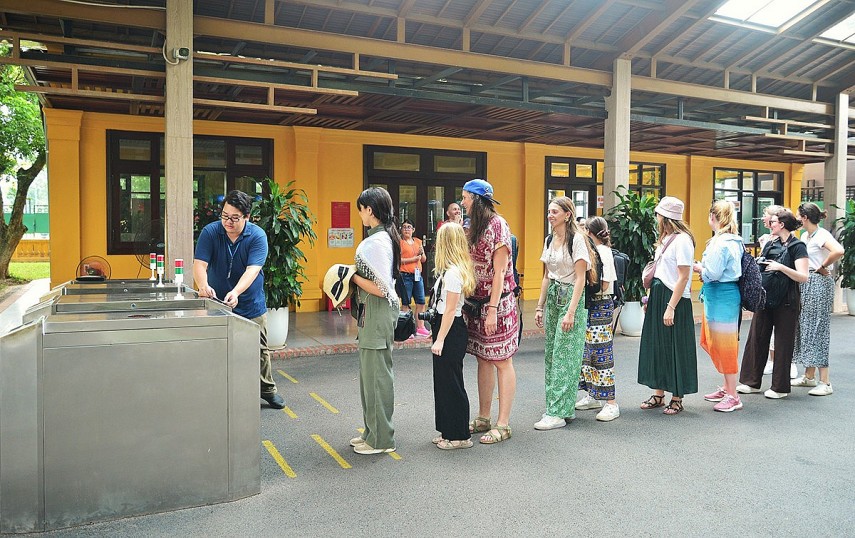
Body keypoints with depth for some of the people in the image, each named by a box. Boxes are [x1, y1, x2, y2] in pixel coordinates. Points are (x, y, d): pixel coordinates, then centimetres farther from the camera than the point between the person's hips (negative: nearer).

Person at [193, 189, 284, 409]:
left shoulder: (257, 236, -12)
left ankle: (268, 390, 27)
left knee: (260, 350, 10)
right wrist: (203, 285, -39)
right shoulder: (210, 232, -8)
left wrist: (235, 292, -41)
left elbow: (252, 269, -24)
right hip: (218, 304, 0)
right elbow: (200, 263, -17)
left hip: (251, 305, 0)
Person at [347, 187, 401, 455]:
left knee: (376, 375, 1)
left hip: (378, 313, -10)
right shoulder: (383, 237, 10)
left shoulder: (377, 242, -21)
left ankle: (381, 439, 14)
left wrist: (353, 276, -13)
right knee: (369, 374, 18)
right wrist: (354, 275, 8)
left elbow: (381, 289, -24)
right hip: (371, 314, 10)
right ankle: (373, 431, 31)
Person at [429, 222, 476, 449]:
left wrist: (439, 340, -17)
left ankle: (459, 436, 12)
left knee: (451, 383, 0)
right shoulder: (454, 269, 11)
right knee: (444, 381, 16)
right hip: (447, 329, 10)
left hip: (450, 331, -10)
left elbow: (450, 310, -18)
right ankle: (449, 431, 27)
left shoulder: (452, 272, -18)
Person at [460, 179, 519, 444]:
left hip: (497, 303, -8)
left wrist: (493, 310, -19)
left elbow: (499, 272, -16)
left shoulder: (497, 226, -12)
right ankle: (483, 418, 22)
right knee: (483, 360, 13)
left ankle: (503, 425, 5)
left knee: (501, 361, -1)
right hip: (476, 303, 8)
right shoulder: (474, 227, 13)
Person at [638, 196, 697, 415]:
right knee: (657, 345, 12)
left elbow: (683, 277, -17)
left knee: (675, 347, 1)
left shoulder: (682, 240, -13)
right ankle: (658, 394, 22)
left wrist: (671, 307, -20)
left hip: (675, 299, -9)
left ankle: (677, 398, 13)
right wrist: (650, 298, 11)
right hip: (658, 296, 9)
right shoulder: (665, 239, 14)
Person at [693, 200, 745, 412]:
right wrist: (704, 267, 9)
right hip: (725, 294, 10)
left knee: (724, 345, -3)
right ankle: (727, 388, 29)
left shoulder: (720, 242, -18)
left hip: (721, 297, -10)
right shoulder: (734, 240, 12)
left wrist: (699, 268, -3)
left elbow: (712, 273, -21)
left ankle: (732, 396, 5)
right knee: (717, 344, 18)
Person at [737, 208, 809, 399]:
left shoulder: (797, 246, -8)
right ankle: (751, 382, 18)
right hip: (765, 299, 7)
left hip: (785, 302, -7)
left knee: (783, 343, 3)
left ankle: (780, 387, 14)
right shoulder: (770, 244, 11)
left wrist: (781, 267, -26)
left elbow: (803, 277, -17)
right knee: (756, 339, 8)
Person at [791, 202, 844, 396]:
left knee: (817, 329, -8)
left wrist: (822, 267, -19)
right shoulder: (805, 236, 14)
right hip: (805, 284, 9)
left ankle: (825, 383, -2)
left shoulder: (822, 235, -13)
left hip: (819, 284, -9)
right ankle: (809, 376, 22)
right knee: (805, 328, 12)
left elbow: (838, 251, -31)